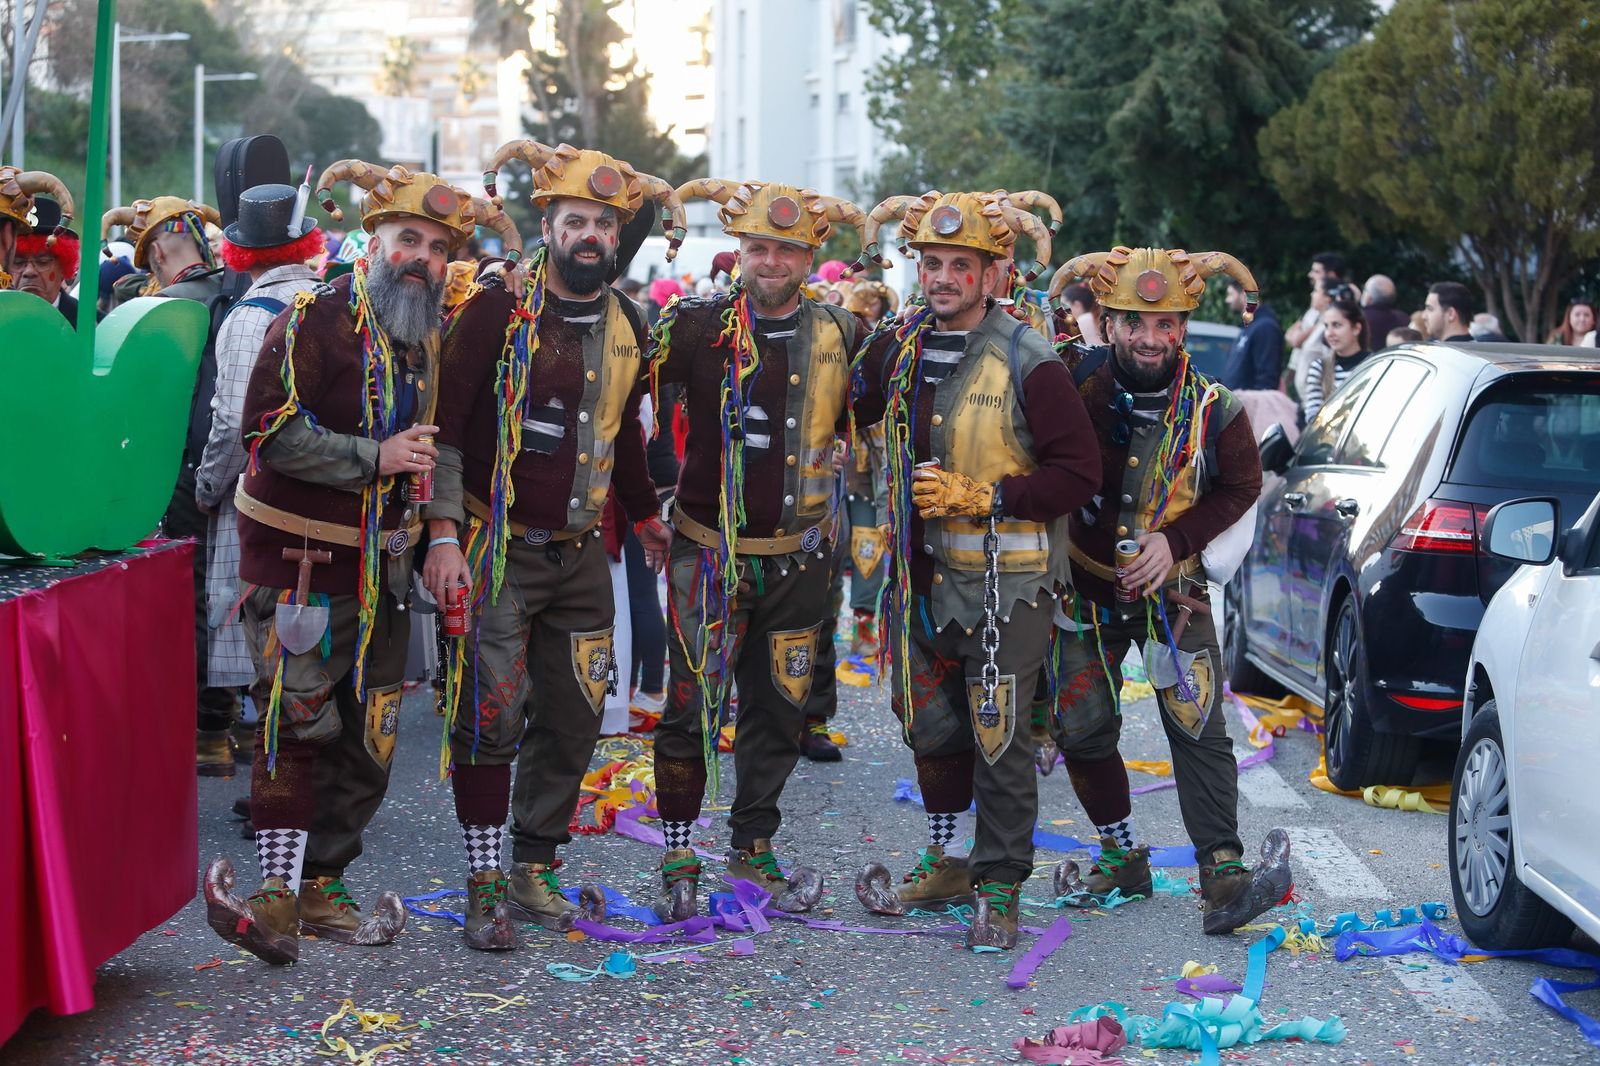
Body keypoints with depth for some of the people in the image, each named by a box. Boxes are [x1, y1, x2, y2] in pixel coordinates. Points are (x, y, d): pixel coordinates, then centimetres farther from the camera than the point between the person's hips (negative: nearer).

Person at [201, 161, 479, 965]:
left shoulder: (429, 345, 14)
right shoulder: (313, 321, -9)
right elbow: (271, 429, -18)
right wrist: (373, 459, -20)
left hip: (381, 566, 7)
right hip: (301, 558, -7)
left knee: (368, 739, 7)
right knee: (297, 722, -11)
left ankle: (318, 885, 18)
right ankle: (278, 891, -8)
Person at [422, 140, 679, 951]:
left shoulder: (626, 325, 9)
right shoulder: (498, 311, -8)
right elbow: (447, 424, -11)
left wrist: (646, 517, 30)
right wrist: (443, 534, -17)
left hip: (580, 556, 6)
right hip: (498, 550, -5)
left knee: (572, 719, 7)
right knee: (489, 716, -6)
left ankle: (533, 870, 21)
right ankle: (485, 886, 3)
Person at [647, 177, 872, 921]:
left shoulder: (840, 336, 2)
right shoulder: (700, 325, -6)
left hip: (797, 559, 3)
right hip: (709, 553, -3)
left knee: (779, 708, 12)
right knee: (692, 706, -2)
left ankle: (754, 849, 27)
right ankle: (677, 854, 13)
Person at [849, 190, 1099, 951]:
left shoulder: (1028, 362, -12)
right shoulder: (900, 348, 6)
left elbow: (1078, 472, -13)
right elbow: (847, 408, 26)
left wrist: (980, 497, -18)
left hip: (1003, 580, -6)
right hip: (923, 574, 6)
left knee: (998, 740, -4)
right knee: (931, 726, 16)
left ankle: (999, 888, 9)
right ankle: (946, 865, 31)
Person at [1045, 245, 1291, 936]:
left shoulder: (1213, 410, -12)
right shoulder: (1075, 386, -13)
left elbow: (1240, 486, 2)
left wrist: (1175, 538, -11)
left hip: (1171, 589, -1)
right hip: (1085, 587, 1)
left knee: (1198, 728, -11)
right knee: (1082, 729, 4)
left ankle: (1223, 875, -14)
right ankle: (1123, 857, 22)